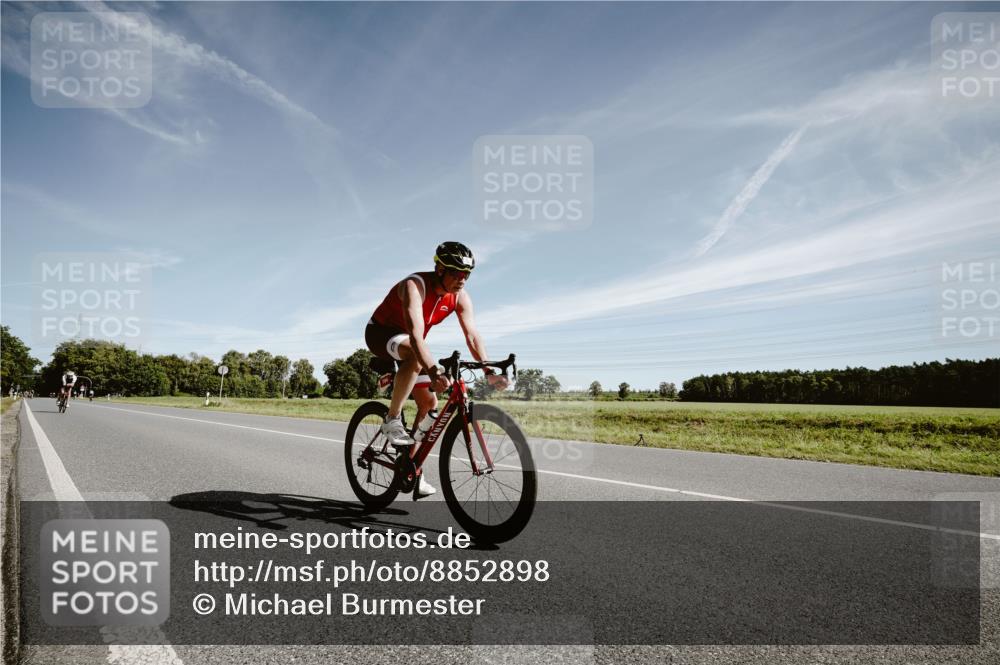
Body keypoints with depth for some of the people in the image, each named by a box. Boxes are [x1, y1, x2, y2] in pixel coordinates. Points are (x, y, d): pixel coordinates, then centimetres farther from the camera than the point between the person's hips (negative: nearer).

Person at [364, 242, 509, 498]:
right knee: (415, 356, -40)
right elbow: (416, 334, -46)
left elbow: (472, 336, -17)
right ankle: (392, 419, -24)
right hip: (380, 333, -7)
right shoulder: (414, 286, -33)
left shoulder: (460, 296, -13)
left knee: (429, 404, -3)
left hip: (410, 342, 7)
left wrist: (489, 372, -30)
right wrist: (433, 373, -58)